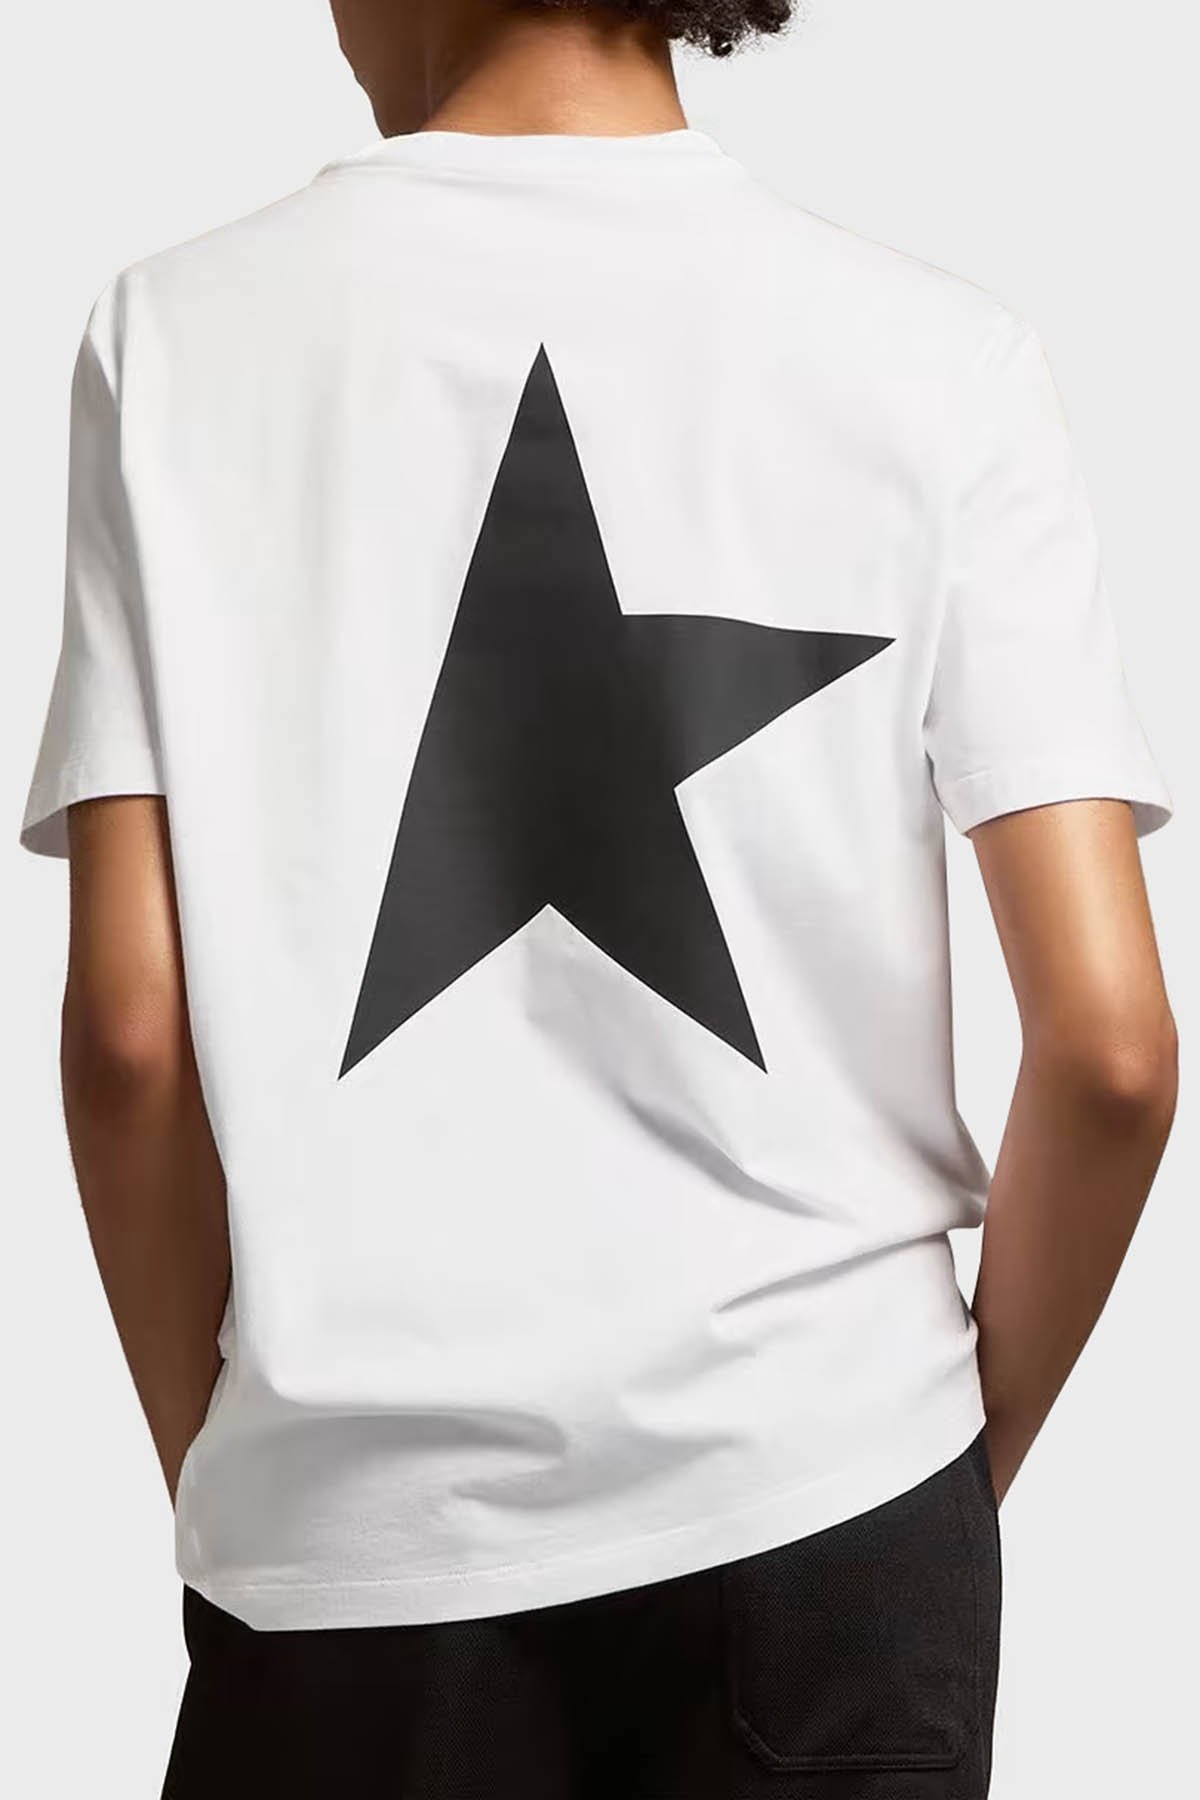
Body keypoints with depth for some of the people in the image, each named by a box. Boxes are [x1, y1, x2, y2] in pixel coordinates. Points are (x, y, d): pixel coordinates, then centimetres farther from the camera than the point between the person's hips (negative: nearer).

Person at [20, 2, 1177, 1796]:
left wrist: (212, 1463, 8)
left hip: (361, 1516, 0)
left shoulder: (184, 327, -4)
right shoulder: (935, 350, -4)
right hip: (819, 1486, 0)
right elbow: (1110, 1043, -9)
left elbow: (131, 1027, -6)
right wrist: (978, 1442, 7)